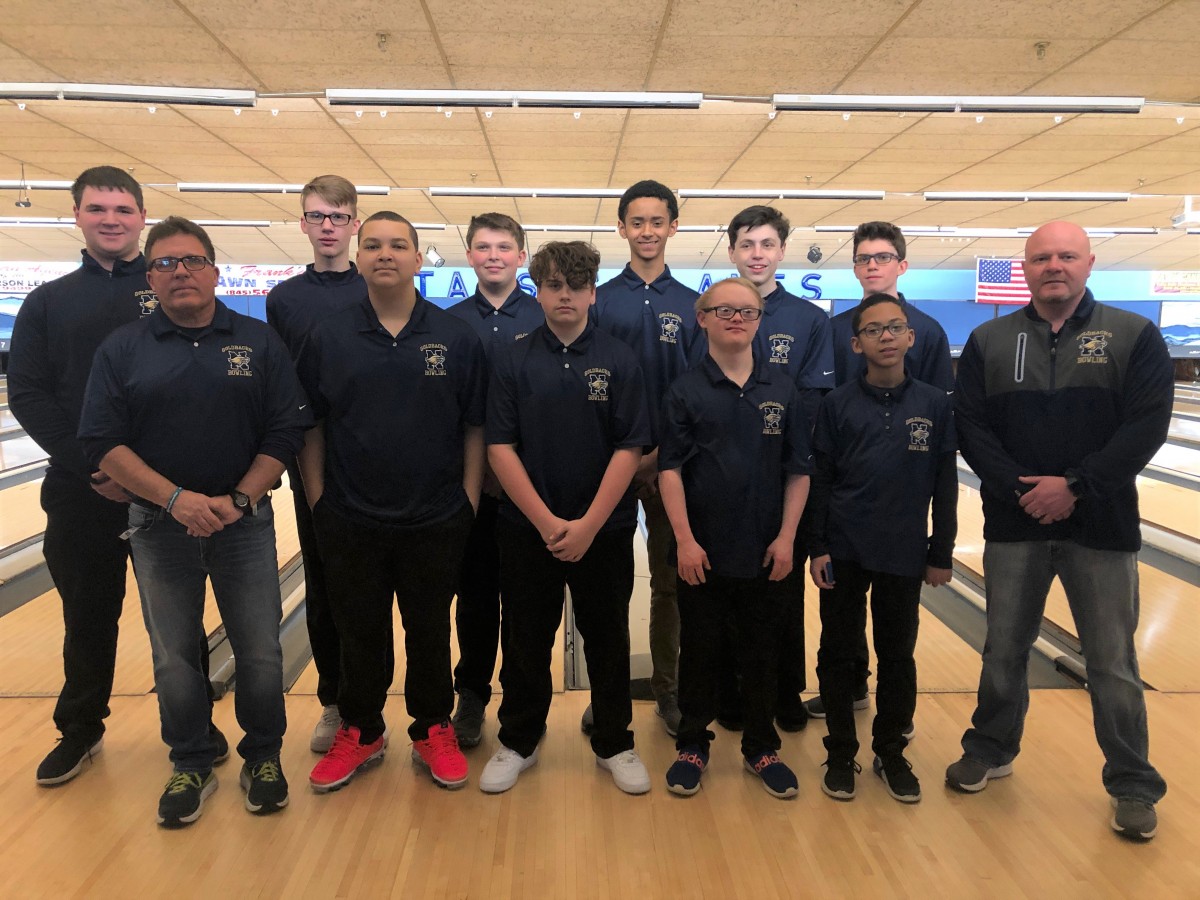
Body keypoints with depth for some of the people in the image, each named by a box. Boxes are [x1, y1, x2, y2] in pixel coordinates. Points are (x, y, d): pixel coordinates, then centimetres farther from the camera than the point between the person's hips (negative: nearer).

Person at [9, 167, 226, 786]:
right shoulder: (47, 302, 8)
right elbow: (28, 396, 1)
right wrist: (90, 465, -11)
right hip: (80, 491, 2)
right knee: (88, 618, 14)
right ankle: (80, 730, 33)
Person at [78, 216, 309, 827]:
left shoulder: (260, 343, 1)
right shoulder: (123, 349, 2)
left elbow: (285, 433, -2)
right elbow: (103, 443, -4)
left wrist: (240, 499, -14)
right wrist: (175, 497, -16)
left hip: (244, 521, 0)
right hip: (159, 525, 1)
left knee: (260, 654, 6)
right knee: (174, 659, 12)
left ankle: (263, 756, 27)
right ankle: (191, 766, 31)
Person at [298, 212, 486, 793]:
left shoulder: (456, 338, -2)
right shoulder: (328, 338, 1)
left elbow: (475, 429, 0)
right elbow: (311, 428, 4)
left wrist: (468, 503, -3)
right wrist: (318, 503, 1)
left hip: (435, 522, -1)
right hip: (350, 524, 1)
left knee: (430, 634, 13)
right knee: (359, 635, 15)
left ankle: (434, 732, 32)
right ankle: (360, 734, 34)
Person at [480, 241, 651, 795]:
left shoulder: (619, 361, -2)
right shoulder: (512, 361, -1)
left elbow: (629, 450, -6)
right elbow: (500, 447, -5)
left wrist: (587, 524, -14)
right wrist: (545, 521, -13)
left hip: (603, 530, 0)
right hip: (527, 528, 1)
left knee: (607, 641, 11)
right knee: (526, 642, 12)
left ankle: (615, 744, 30)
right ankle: (518, 743, 31)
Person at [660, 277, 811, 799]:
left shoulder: (782, 391, 2)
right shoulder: (685, 391, -3)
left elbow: (798, 471, 3)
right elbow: (669, 469, -6)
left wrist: (786, 537, -3)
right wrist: (685, 539, -12)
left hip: (763, 550, 2)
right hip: (702, 550, -1)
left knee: (762, 653, 13)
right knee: (698, 652, 10)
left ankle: (762, 748, 30)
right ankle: (693, 746, 27)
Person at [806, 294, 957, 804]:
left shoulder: (935, 404, 0)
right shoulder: (837, 404, -2)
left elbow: (945, 485, 3)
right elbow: (820, 480, -1)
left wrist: (941, 553, 3)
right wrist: (817, 547, -5)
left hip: (904, 554, 1)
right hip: (844, 552, 0)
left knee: (897, 657, 12)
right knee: (838, 654, 9)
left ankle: (890, 753, 30)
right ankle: (840, 754, 24)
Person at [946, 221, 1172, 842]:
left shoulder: (1134, 337, -1)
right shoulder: (988, 341, 3)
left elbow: (1147, 425, -9)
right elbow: (970, 426, -2)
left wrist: (1075, 487, -17)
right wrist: (1018, 489, -14)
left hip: (1101, 527, -1)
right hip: (1013, 524, 2)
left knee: (1112, 662, 8)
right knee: (1004, 649, 15)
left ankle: (1133, 785, 26)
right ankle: (990, 751, 34)